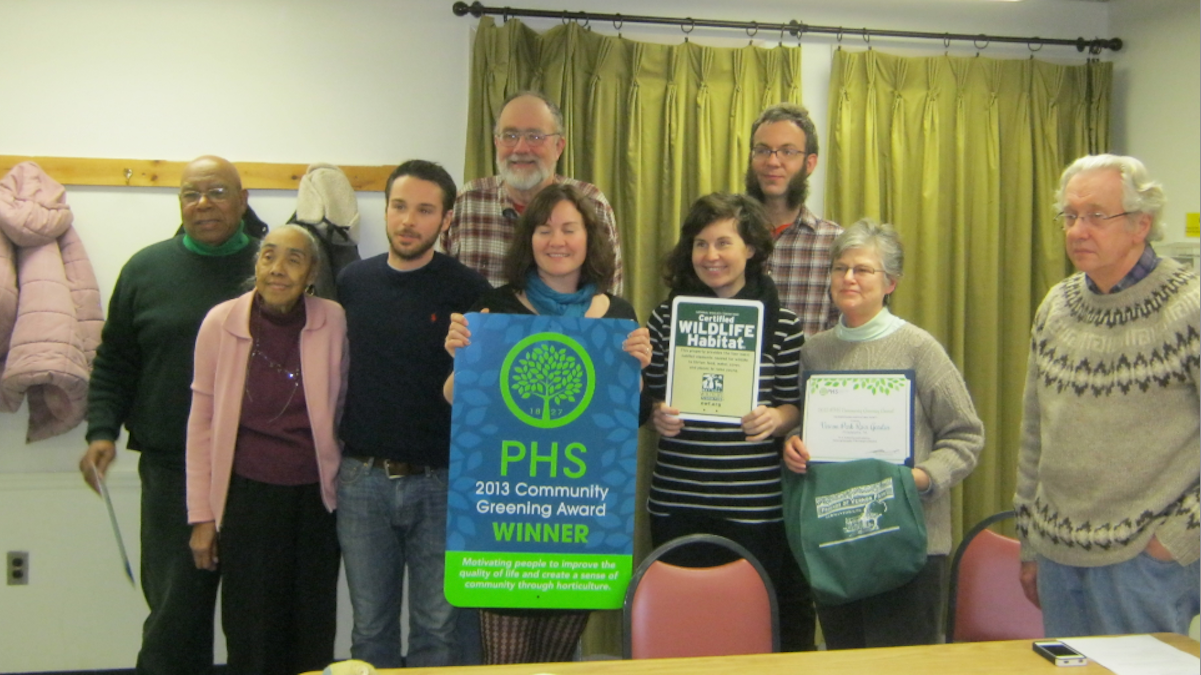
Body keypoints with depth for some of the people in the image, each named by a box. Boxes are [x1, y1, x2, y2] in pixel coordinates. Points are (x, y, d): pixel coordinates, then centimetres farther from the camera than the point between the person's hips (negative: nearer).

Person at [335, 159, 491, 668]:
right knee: (370, 626, 14)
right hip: (362, 479, 3)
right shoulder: (351, 282, 5)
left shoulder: (469, 292, -5)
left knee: (438, 628, 8)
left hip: (440, 481, -3)